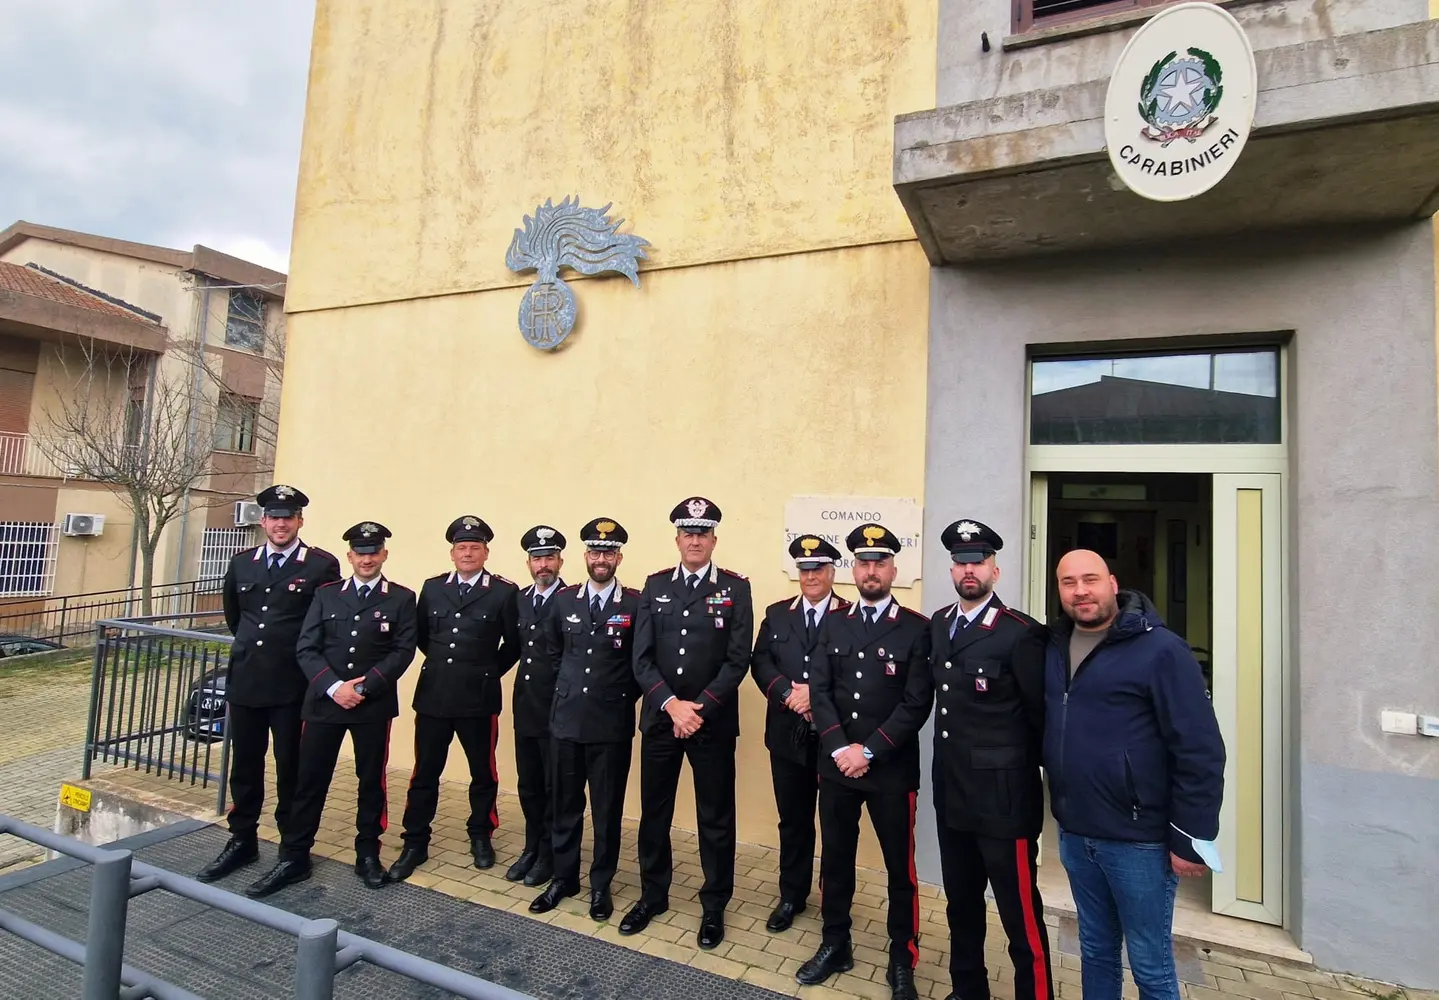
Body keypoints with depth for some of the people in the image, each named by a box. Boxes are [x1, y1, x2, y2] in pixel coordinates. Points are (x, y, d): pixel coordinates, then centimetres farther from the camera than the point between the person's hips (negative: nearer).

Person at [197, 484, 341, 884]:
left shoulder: (322, 565, -9)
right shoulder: (242, 563, 8)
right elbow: (232, 612, 24)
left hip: (293, 685, -5)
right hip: (245, 679, 5)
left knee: (291, 768, 6)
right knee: (244, 765, 15)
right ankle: (242, 841, 31)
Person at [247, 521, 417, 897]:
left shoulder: (402, 598, 0)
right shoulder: (326, 594, 7)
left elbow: (403, 651, -6)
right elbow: (307, 649, 1)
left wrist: (366, 685, -16)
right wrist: (334, 686, -13)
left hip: (374, 705, -1)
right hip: (324, 701, 2)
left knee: (371, 780, 9)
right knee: (310, 780, 7)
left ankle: (368, 854, 24)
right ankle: (293, 858, 23)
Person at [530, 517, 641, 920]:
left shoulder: (636, 604, -9)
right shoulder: (564, 601, 3)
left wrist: (622, 697, -1)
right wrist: (568, 688, 12)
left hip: (612, 725, -3)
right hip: (566, 719, 3)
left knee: (607, 810, 10)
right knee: (565, 805, 15)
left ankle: (601, 885, 27)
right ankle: (563, 878, 33)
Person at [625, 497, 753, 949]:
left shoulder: (735, 588, -4)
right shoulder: (655, 586, 3)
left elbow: (738, 660, -9)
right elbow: (642, 658, -1)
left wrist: (699, 709, -15)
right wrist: (671, 704, -14)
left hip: (713, 722, -2)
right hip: (659, 719, 3)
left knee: (715, 818, 10)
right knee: (654, 812, 16)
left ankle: (714, 906, 30)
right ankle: (653, 895, 37)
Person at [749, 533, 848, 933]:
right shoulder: (776, 614, 7)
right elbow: (760, 662, 0)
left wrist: (818, 693, -21)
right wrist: (787, 694, -15)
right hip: (788, 735, 3)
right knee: (793, 820, 15)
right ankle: (791, 896, 33)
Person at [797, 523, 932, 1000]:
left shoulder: (916, 628, -5)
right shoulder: (833, 625, 6)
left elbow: (916, 704, -11)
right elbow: (820, 692, 1)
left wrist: (868, 750, -15)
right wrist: (840, 749, -10)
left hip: (892, 770, -3)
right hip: (835, 765, 3)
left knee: (900, 867, 11)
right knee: (835, 859, 15)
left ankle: (902, 961, 30)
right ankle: (835, 946, 35)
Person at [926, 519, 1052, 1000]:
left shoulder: (1021, 634, -15)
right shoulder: (938, 625, 7)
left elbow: (1042, 716, -10)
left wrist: (1022, 765, -1)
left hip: (1002, 795, -7)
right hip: (951, 793, 7)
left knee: (1020, 914, 5)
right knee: (961, 903, 22)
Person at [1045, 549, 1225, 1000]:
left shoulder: (1160, 649, -14)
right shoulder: (1054, 647, 3)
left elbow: (1201, 750, -14)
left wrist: (1190, 839, -13)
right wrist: (1065, 816, 8)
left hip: (1139, 840, -5)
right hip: (1074, 834, 5)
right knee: (1095, 951, 21)